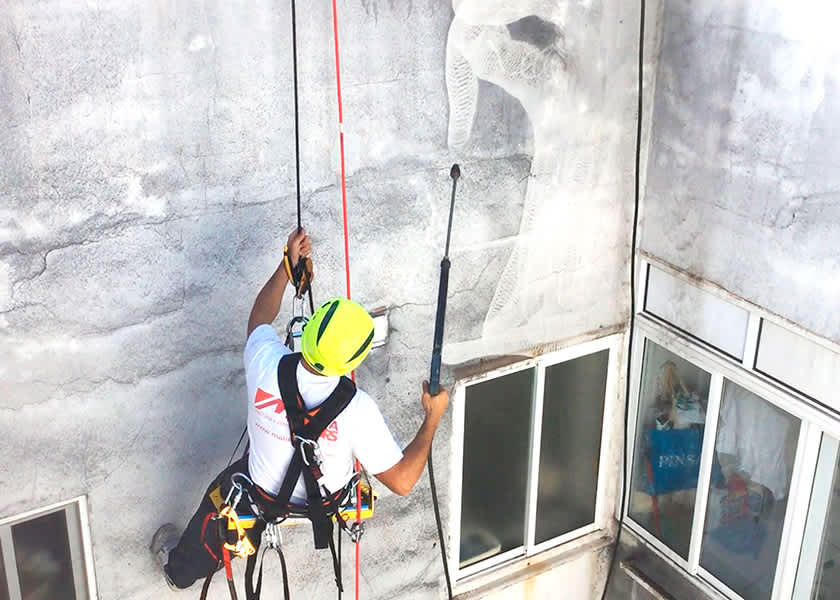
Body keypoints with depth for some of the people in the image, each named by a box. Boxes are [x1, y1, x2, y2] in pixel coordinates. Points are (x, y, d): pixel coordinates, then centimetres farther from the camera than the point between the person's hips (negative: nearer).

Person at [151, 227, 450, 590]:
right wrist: (432, 418, -18)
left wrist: (287, 264, -2)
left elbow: (259, 318, -7)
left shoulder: (267, 365, -33)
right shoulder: (357, 409, -38)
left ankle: (180, 567, 61)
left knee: (220, 495, 33)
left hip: (266, 497, 0)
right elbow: (402, 481, -26)